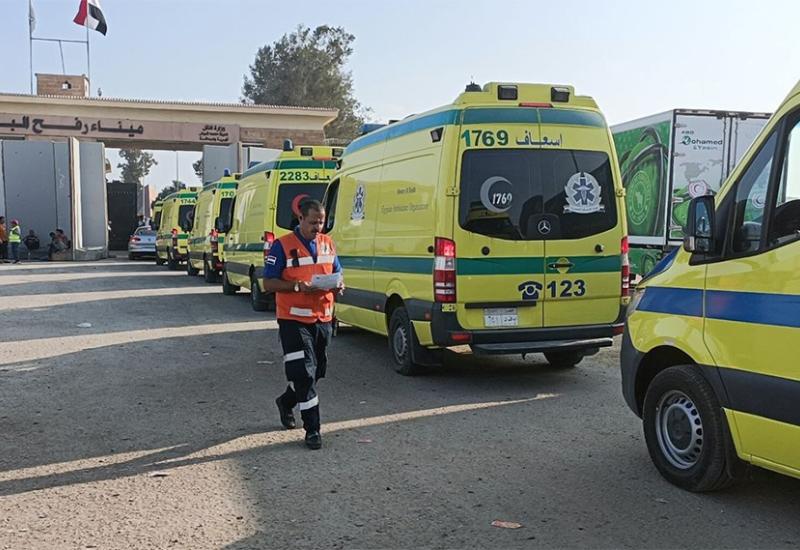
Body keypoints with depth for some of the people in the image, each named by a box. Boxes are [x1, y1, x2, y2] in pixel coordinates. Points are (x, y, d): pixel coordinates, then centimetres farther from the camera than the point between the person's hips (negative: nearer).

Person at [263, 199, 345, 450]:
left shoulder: (327, 243, 10)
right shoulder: (282, 246, -8)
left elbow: (337, 273, 18)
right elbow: (268, 283, -9)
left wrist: (339, 285, -6)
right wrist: (298, 286, -24)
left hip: (323, 319, 6)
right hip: (294, 320, -6)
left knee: (317, 371, 16)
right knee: (304, 373, -7)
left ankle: (286, 402, 42)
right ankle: (312, 429, 3)